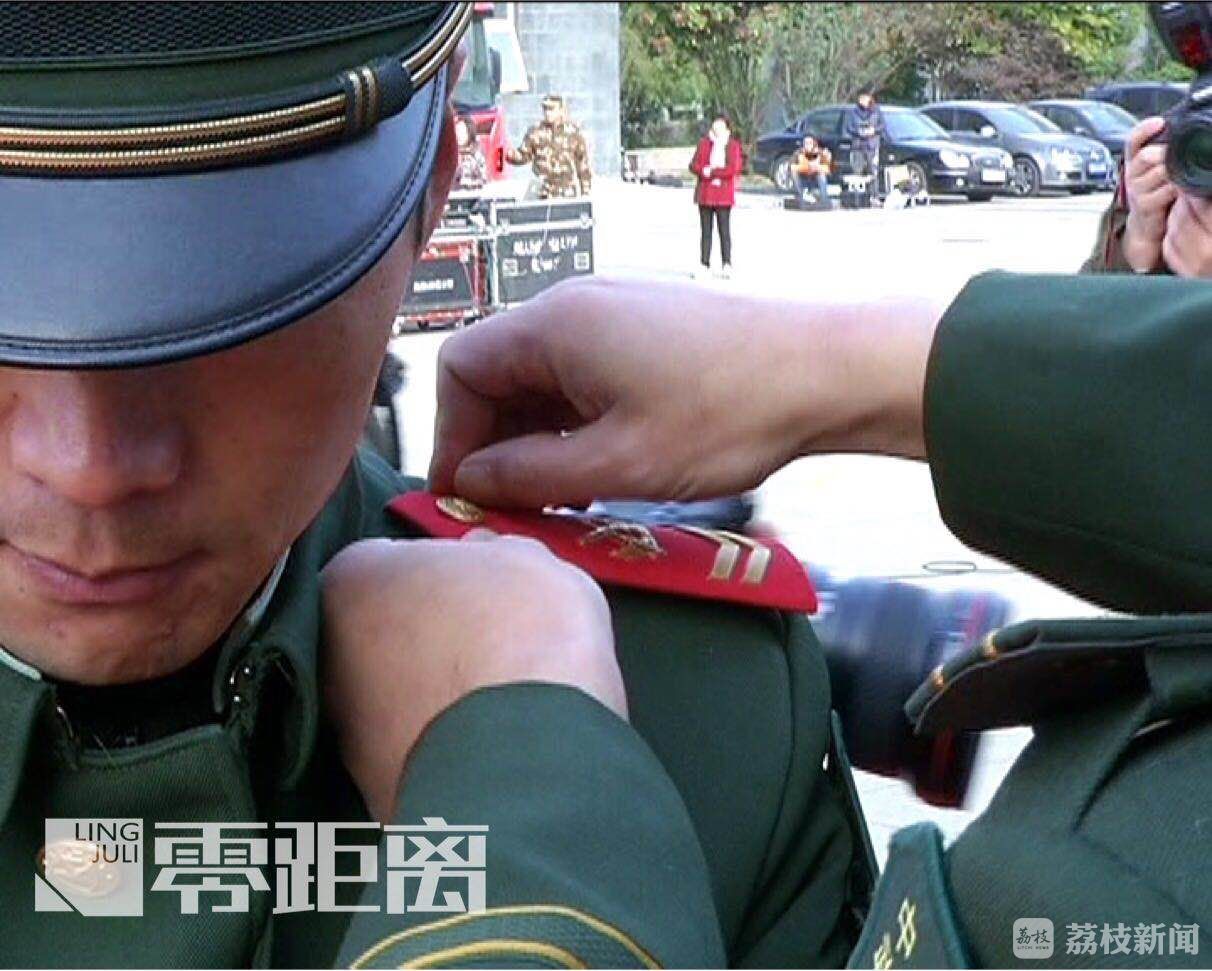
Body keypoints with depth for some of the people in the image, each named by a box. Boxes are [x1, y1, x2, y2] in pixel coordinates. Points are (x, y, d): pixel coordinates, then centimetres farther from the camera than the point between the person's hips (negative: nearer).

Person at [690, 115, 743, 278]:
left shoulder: (733, 145, 1)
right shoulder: (704, 143, 9)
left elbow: (734, 168, -10)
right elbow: (694, 165, 6)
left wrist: (712, 171, -10)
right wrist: (704, 171, -14)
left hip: (724, 195, -3)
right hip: (705, 193, 3)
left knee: (724, 230, -5)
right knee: (705, 231, 6)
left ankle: (726, 265, -3)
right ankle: (704, 265, 9)